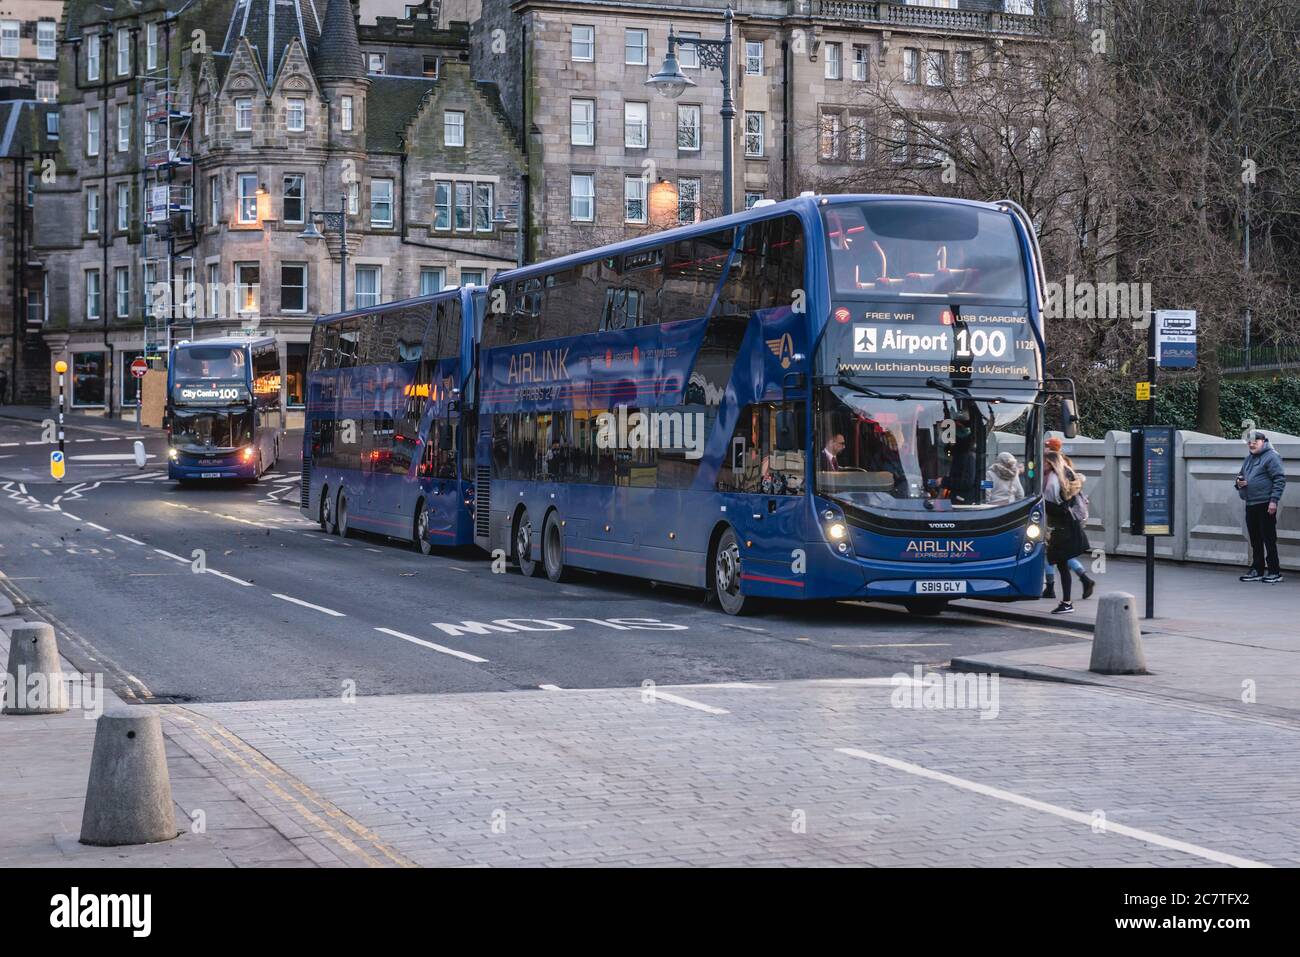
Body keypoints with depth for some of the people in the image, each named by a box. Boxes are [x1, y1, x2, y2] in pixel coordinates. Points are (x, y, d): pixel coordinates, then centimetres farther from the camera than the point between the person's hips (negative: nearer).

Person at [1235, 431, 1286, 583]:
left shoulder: (1271, 457, -8)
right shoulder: (1249, 459, 18)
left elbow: (1280, 479, -13)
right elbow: (1241, 475, 30)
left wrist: (1274, 500, -19)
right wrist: (1239, 482, 6)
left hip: (1265, 505, -8)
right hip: (1250, 505, 8)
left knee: (1269, 539, -6)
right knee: (1255, 540, 12)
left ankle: (1274, 572, -3)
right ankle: (1257, 570, 19)